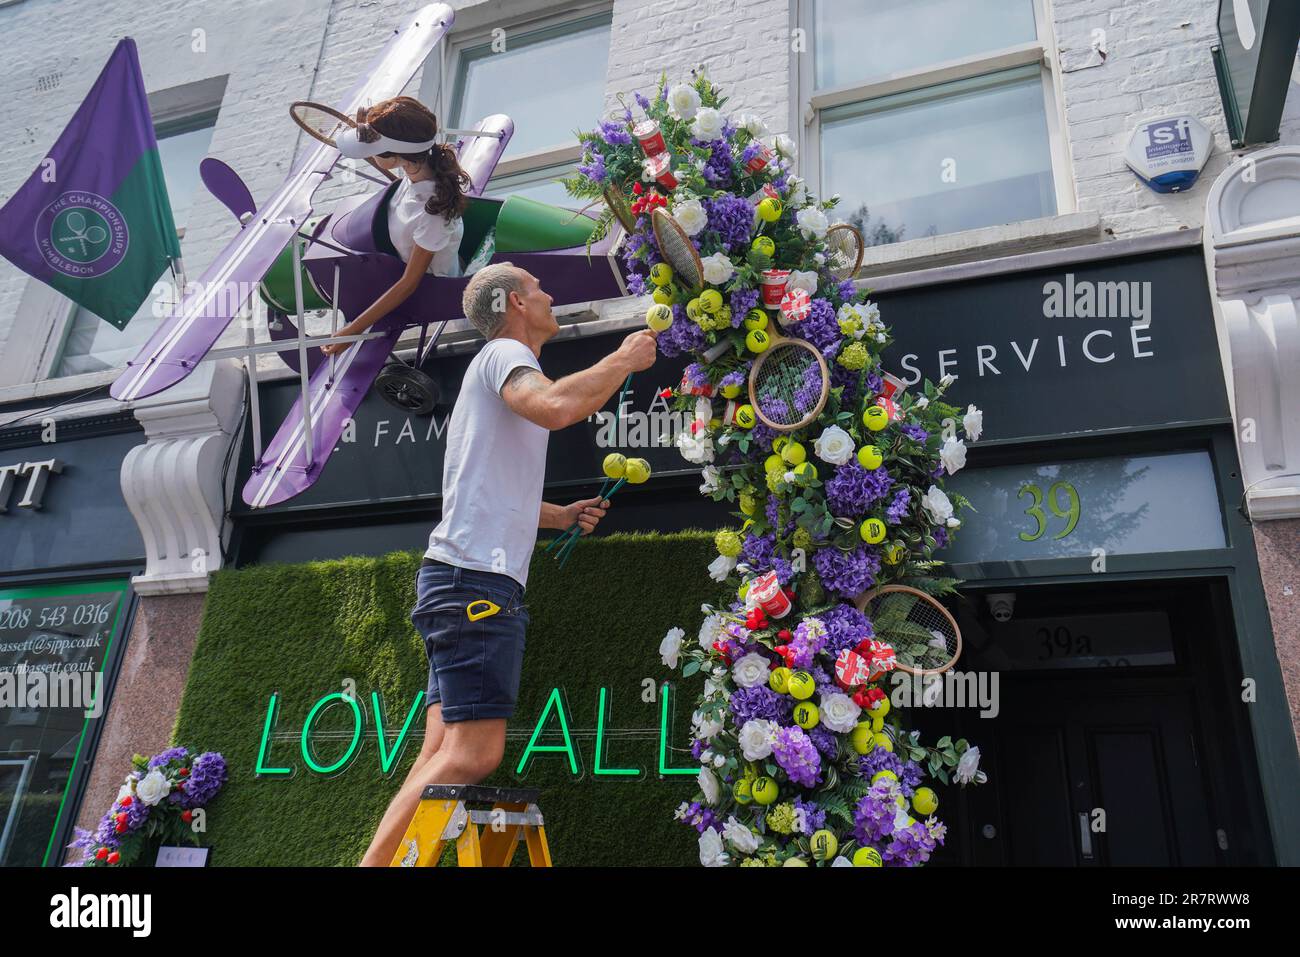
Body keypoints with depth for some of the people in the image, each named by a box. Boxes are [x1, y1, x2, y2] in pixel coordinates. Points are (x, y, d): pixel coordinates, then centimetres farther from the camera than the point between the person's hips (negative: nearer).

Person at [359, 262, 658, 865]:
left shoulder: (503, 364, 29)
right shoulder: (506, 352, -1)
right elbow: (555, 408, -26)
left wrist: (560, 515, 25)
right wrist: (623, 361, -11)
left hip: (466, 578, 10)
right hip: (477, 576, -10)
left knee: (445, 754, 4)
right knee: (474, 755, -14)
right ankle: (376, 861, -12)